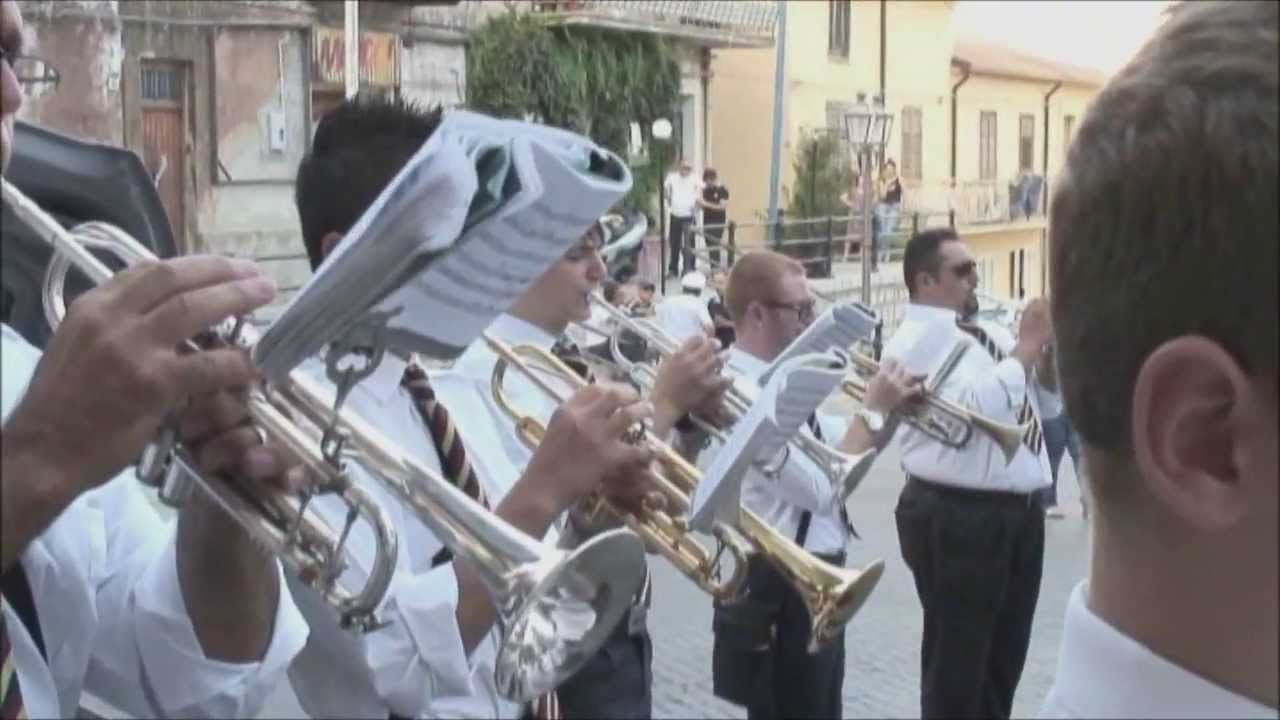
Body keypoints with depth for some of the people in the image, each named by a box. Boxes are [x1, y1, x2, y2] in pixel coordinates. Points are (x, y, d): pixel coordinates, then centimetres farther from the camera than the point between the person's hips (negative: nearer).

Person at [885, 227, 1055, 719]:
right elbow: (978, 409, -26)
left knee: (1005, 658, 20)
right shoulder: (918, 341, -12)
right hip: (958, 518, -8)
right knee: (956, 663, 3)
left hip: (1018, 511, 8)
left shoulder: (987, 332, 13)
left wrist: (1046, 348, 3)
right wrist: (1028, 346, -14)